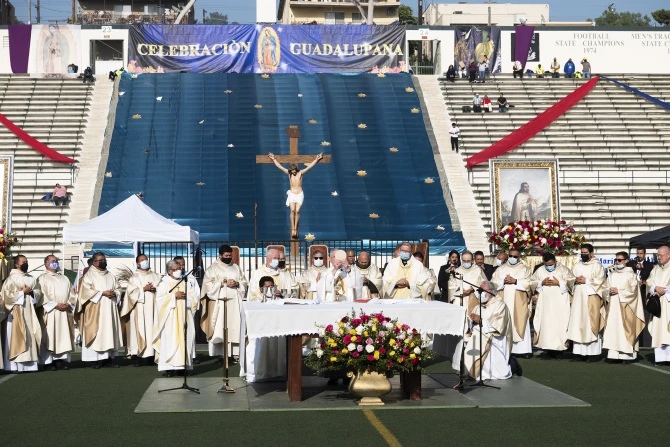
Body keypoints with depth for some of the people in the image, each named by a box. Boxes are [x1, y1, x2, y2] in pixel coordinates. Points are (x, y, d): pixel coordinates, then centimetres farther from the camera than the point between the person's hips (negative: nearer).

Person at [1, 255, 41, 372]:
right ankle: (15, 365, -8)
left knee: (30, 337, 3)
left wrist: (31, 292, -6)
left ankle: (29, 363, 4)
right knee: (17, 337, -8)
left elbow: (38, 292, 15)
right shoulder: (11, 278, -4)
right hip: (17, 312, -6)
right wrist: (22, 292, -12)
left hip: (30, 311, 6)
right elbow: (7, 295, -12)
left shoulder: (31, 278, 15)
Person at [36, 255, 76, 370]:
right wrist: (55, 305, -15)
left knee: (64, 336, 0)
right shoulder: (42, 278, 3)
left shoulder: (64, 278, 21)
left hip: (64, 312, 5)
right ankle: (50, 361, -4)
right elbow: (41, 296, -8)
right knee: (50, 336, -6)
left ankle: (63, 359, 2)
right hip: (50, 313, -5)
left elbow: (72, 294, 16)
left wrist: (68, 304, -3)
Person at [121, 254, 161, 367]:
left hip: (153, 307, 3)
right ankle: (138, 356, -6)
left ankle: (150, 355, 1)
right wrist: (144, 289, -12)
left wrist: (155, 289, -7)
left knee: (152, 329, -2)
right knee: (140, 329, -7)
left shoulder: (155, 276, 16)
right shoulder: (135, 277, 6)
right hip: (140, 308, -3)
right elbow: (131, 292, -5)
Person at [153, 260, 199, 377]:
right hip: (170, 317, -4)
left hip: (183, 317, 4)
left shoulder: (185, 282, 16)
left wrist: (185, 296, -8)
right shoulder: (164, 283, 3)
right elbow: (159, 298, -9)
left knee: (183, 339, -1)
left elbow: (195, 297, 10)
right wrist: (174, 295, -13)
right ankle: (169, 368, -11)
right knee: (170, 340, -9)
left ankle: (182, 364, 1)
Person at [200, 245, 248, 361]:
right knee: (219, 329, -8)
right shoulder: (213, 268, 4)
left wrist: (237, 283, -7)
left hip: (234, 302, 3)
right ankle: (219, 354, -8)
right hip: (219, 302, -3)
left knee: (235, 327, -3)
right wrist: (224, 283, -13)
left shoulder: (236, 268, 16)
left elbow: (244, 283, 14)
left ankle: (235, 352, -2)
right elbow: (209, 285, -6)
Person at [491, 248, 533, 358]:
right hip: (504, 302, 2)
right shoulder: (501, 269, 14)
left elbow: (528, 284, -3)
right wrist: (503, 281, -10)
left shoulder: (524, 269, 9)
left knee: (520, 325, -5)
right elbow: (493, 282, 6)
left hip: (519, 303, -2)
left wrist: (515, 281, -12)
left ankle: (524, 349, -6)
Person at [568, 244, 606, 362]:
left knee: (591, 325, -7)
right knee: (578, 325, 0)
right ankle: (579, 352, 1)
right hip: (578, 298, 5)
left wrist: (586, 281, -11)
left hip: (591, 298, -5)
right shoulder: (577, 266, 17)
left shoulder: (597, 266, 1)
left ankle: (593, 353, -5)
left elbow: (599, 281, -7)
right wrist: (576, 280, -4)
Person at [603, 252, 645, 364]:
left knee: (625, 329, -7)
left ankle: (627, 355, -6)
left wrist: (619, 291, -10)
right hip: (613, 306, 5)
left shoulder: (631, 275, 1)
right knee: (613, 328, -2)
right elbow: (607, 287, 18)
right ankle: (614, 354, -2)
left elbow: (633, 290, -5)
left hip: (626, 306, -5)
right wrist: (610, 291, -3)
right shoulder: (612, 274, 16)